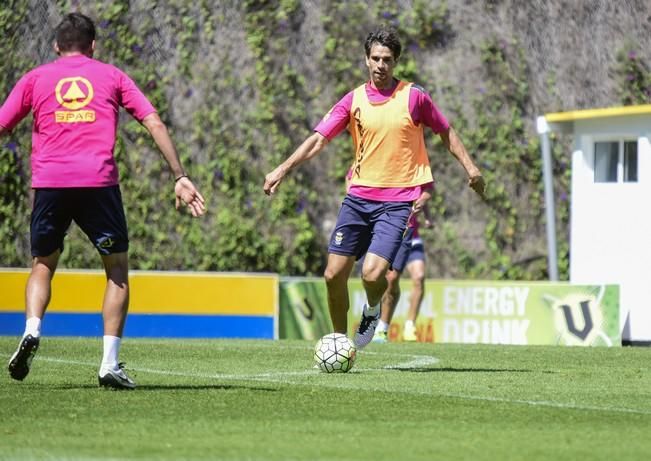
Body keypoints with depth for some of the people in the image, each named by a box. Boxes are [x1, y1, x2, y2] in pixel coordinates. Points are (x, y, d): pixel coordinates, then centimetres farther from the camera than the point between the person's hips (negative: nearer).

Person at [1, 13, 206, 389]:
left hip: (49, 184, 1)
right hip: (98, 183, -1)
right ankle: (110, 364, 1)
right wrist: (180, 176, 6)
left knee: (43, 266, 19)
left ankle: (32, 331, -8)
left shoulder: (35, 79, 17)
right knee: (118, 270, 12)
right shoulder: (111, 76, 16)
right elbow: (155, 124, 7)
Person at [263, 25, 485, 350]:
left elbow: (445, 132, 11)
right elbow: (319, 139, -2)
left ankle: (372, 310, 15)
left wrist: (469, 167, 1)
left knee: (372, 273, -20)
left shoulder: (413, 97, -2)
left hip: (397, 200, -3)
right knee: (334, 274, 0)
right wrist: (282, 170, -13)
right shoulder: (354, 100, 3)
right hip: (358, 197, 3)